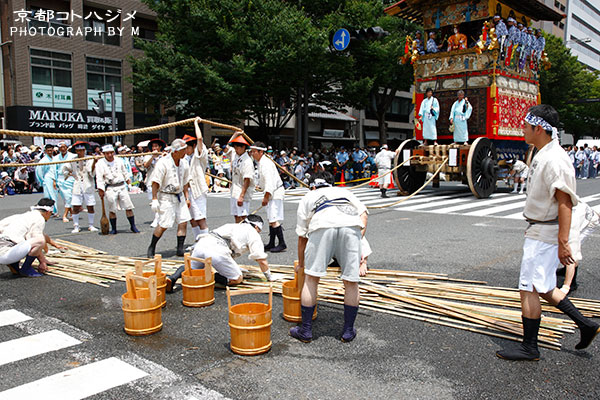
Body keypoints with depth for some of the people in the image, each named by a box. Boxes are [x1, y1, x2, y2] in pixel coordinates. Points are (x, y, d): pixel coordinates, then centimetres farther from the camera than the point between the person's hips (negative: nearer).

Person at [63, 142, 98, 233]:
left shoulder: (89, 159, 0)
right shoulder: (73, 161, 7)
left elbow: (91, 172, -16)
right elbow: (64, 168, 24)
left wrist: (94, 163, -31)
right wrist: (71, 174, 9)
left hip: (88, 185, -1)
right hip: (77, 186, 2)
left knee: (90, 207, 1)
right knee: (75, 207, -2)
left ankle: (90, 225, 13)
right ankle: (76, 226, 7)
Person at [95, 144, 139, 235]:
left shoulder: (119, 161, 8)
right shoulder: (100, 163, -3)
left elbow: (124, 172, 22)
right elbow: (99, 178, -4)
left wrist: (128, 181, 27)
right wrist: (100, 190, -8)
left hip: (122, 186, 3)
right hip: (110, 188, -3)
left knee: (129, 207, 0)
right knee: (112, 210, 0)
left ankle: (133, 226, 9)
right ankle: (113, 229, 13)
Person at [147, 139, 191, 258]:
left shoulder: (184, 163, 6)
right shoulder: (163, 163, -15)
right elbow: (155, 182, -14)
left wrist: (187, 197, 13)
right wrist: (154, 199, -16)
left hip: (179, 196, 7)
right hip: (166, 197, -6)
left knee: (183, 222, -1)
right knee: (164, 225, -7)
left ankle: (180, 250, 8)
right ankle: (151, 248, 14)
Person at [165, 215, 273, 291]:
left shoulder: (233, 226, 38)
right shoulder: (253, 233, 18)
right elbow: (261, 260, 14)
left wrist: (237, 269, 62)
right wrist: (269, 276, 30)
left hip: (201, 243, 7)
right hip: (217, 250, -7)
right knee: (237, 279, 8)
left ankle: (173, 277, 0)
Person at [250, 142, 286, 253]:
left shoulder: (266, 163, -18)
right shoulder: (261, 162, 15)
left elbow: (269, 182, -25)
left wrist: (266, 197, -23)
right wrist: (266, 196, 21)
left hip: (276, 193, -11)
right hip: (271, 194, 11)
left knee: (274, 220, -12)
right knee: (270, 219, 13)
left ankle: (282, 244, -6)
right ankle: (271, 244, 20)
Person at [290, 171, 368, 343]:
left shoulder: (308, 197, 37)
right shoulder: (345, 192, 40)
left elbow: (302, 237, 35)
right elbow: (363, 214, 20)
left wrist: (301, 264, 47)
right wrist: (358, 247, 19)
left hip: (322, 226, -1)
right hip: (352, 225, 1)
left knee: (311, 277, 11)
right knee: (351, 280, 12)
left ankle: (306, 330, 18)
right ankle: (348, 331, 23)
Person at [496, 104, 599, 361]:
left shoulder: (554, 159, -19)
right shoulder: (542, 156, 12)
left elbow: (565, 202, -23)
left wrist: (562, 242, -25)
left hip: (545, 234, -10)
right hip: (537, 232, 10)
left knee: (529, 289, -3)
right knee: (544, 289, 17)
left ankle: (529, 347, 9)